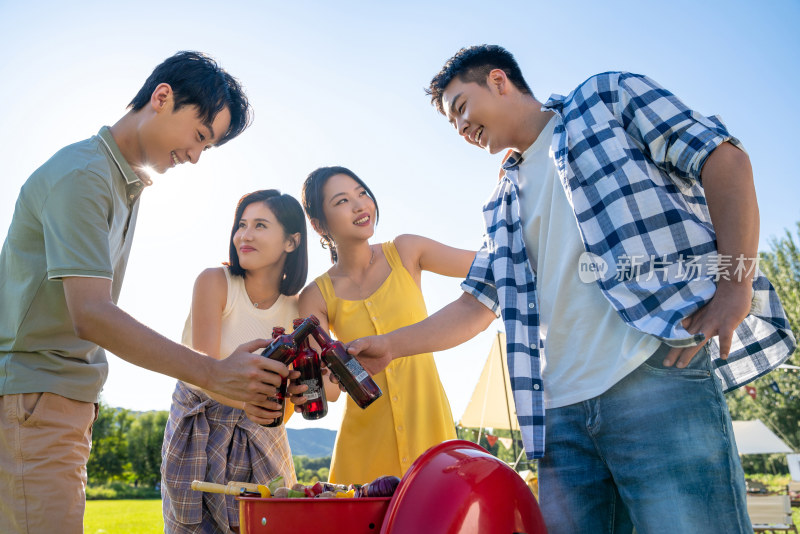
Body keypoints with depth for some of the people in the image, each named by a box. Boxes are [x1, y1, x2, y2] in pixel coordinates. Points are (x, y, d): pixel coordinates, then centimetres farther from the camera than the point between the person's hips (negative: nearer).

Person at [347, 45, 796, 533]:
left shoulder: (607, 98, 12)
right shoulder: (505, 204, 27)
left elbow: (725, 159, 1)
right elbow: (477, 304, 25)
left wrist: (734, 286, -11)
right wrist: (390, 346, 13)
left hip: (660, 370, -6)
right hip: (561, 411, 6)